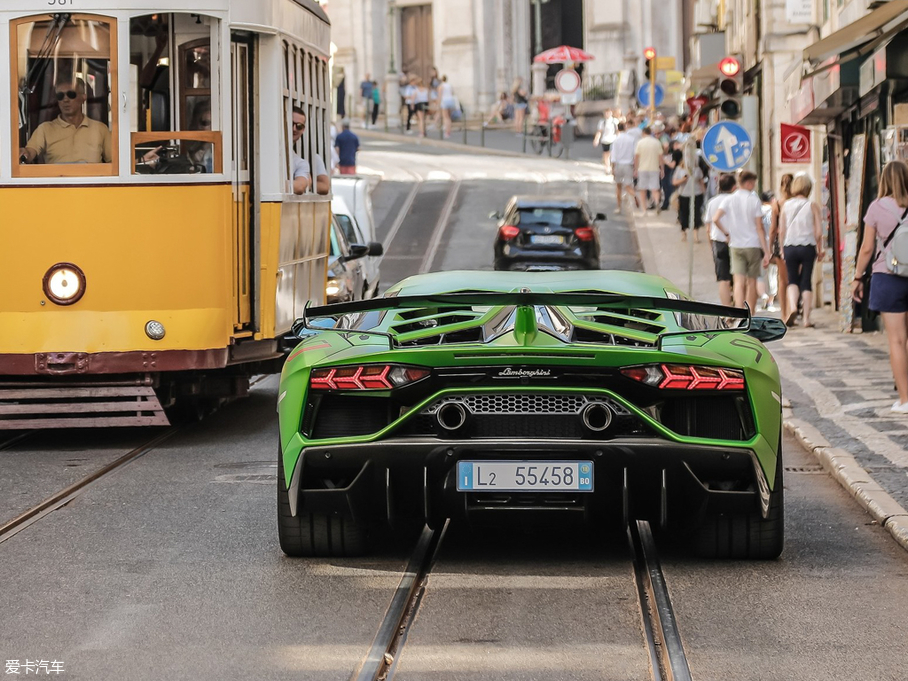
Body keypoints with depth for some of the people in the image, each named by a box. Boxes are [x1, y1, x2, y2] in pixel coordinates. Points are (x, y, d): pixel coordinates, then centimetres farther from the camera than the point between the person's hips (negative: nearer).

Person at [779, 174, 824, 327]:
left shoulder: (786, 205, 2)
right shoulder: (812, 205, -3)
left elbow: (781, 230, 4)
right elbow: (818, 231, -4)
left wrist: (782, 249, 14)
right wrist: (819, 250, 8)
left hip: (790, 247, 1)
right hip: (808, 247, -1)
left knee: (792, 280, 13)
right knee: (806, 281, 7)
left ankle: (792, 307, -13)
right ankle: (806, 317, 6)